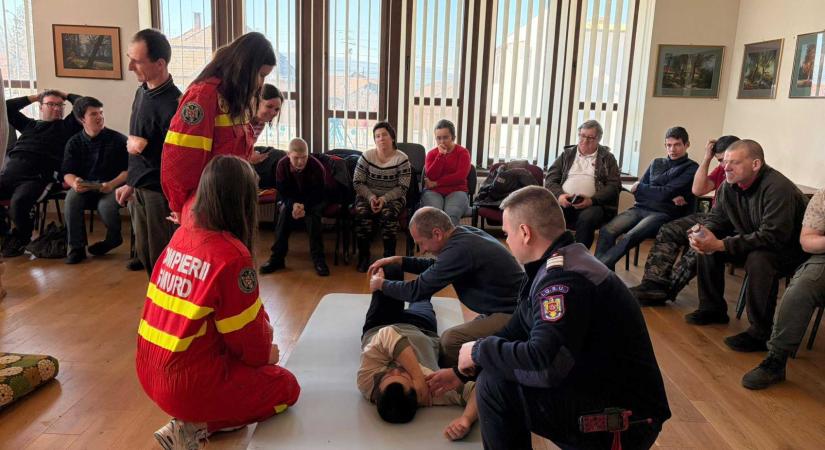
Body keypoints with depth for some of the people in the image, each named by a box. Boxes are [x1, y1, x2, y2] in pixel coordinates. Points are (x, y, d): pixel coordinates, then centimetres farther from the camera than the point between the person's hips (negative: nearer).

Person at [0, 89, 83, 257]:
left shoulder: (66, 126, 18)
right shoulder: (30, 124, 30)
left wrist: (66, 95, 25)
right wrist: (33, 97, 33)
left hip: (37, 178, -4)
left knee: (19, 202, -32)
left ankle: (22, 238, -2)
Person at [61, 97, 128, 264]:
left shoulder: (118, 140, -2)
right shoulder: (74, 143, 7)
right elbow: (67, 173, 3)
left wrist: (112, 184, -22)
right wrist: (74, 182, -22)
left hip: (113, 186, -2)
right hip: (84, 187, 3)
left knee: (105, 205, -34)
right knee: (72, 197, -30)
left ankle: (113, 238, 2)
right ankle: (76, 247, -16)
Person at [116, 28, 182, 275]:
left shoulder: (172, 104, -20)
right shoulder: (142, 91, 7)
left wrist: (145, 148, -19)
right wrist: (131, 183, 19)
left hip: (160, 192, -8)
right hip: (139, 188, 9)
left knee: (161, 260, 1)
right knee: (144, 253, 17)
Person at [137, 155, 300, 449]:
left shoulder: (182, 234, 0)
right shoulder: (232, 255, -23)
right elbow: (247, 332, -13)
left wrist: (262, 326, 12)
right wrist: (264, 353, 8)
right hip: (188, 384, -8)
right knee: (286, 386, 12)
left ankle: (193, 420, 16)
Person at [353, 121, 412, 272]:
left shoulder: (402, 159, -7)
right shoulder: (366, 156, -3)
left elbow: (402, 187, -9)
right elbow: (357, 183, -2)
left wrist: (384, 199, -22)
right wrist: (371, 197, -19)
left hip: (393, 197, -1)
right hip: (368, 195, 1)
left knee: (388, 214, -34)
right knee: (362, 213, -31)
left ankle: (389, 256, -18)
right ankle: (363, 256, -16)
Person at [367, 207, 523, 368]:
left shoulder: (459, 250, -25)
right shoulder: (463, 233, 3)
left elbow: (417, 291, -17)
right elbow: (435, 266, 21)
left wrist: (381, 284, -1)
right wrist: (398, 261, 13)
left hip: (511, 314, -10)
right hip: (508, 307, 10)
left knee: (450, 340, -21)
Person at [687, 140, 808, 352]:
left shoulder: (778, 188, -29)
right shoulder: (729, 186, -5)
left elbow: (772, 237, -36)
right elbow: (716, 217, 3)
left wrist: (721, 245, -39)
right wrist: (702, 231, -23)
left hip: (790, 249, -8)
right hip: (752, 242, 8)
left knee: (758, 259, -37)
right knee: (707, 247, -7)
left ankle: (760, 334, -23)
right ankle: (713, 309, 8)